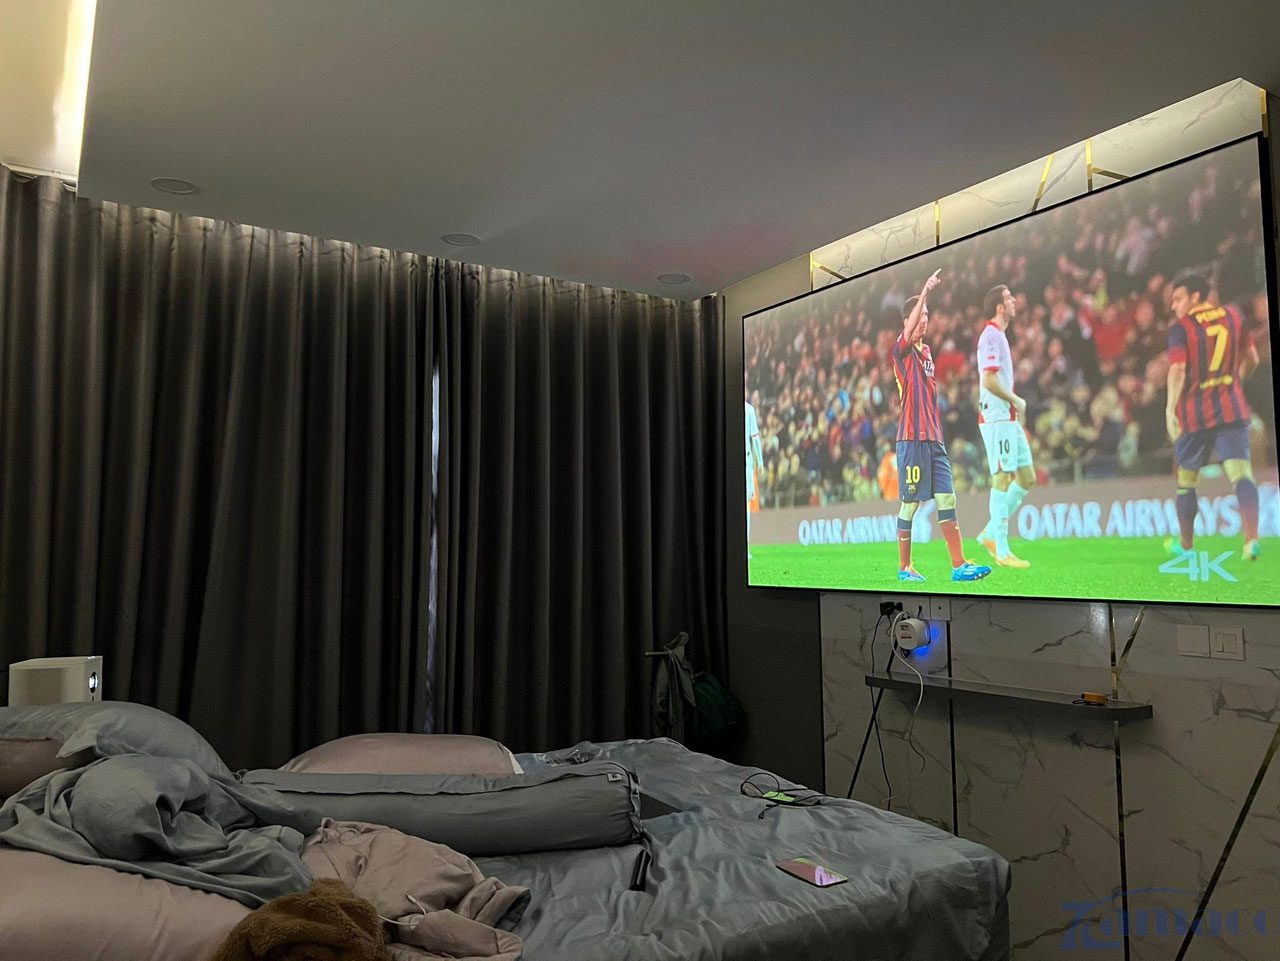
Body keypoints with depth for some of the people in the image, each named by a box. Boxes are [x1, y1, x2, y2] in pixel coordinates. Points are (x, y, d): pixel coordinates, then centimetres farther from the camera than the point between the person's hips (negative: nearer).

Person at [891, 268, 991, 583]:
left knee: (946, 500, 3)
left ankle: (959, 565, 5)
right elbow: (909, 329, -26)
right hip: (912, 439, -7)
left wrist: (937, 434, 18)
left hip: (934, 439, 7)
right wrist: (926, 290, -34)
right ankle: (904, 567, 10)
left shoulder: (926, 351, 18)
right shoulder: (902, 350, -3)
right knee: (910, 504, -1)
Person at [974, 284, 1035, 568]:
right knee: (1003, 478, -8)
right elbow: (989, 381, -20)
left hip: (1009, 419, 10)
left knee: (1027, 478, 9)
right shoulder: (991, 335, -10)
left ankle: (991, 532, 15)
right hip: (996, 418, -10)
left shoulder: (999, 335, 20)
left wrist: (1016, 406, 16)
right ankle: (1001, 550, -3)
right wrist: (1016, 400, -10)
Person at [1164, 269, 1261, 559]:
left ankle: (1186, 544, 22)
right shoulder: (1234, 316, 9)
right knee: (1240, 473, -4)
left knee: (1185, 481, 11)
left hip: (1194, 414, -3)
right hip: (1233, 409, 3)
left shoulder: (1180, 328, -7)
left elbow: (1178, 370, -19)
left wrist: (1170, 409, -21)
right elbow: (1251, 360, 15)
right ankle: (1252, 538, -21)